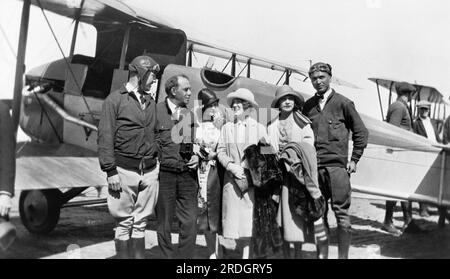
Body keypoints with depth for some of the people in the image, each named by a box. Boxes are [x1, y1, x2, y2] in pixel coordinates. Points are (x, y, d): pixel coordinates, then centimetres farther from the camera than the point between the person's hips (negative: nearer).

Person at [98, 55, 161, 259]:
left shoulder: (151, 103, 15)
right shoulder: (116, 99, -2)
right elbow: (105, 136, -6)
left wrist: (157, 162, 10)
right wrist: (110, 171, -12)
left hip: (150, 171, 5)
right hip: (125, 170, -5)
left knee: (140, 223, 11)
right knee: (124, 223, 3)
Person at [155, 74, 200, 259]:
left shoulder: (190, 114, 13)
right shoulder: (156, 111, -5)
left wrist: (196, 156, 4)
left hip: (187, 174, 4)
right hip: (164, 174, -4)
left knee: (190, 222, 3)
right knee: (164, 224, 7)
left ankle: (186, 257, 15)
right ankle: (168, 256, 22)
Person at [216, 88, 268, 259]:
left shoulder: (259, 128, 7)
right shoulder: (227, 128, 10)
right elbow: (221, 151, 5)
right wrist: (231, 166, -11)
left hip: (253, 180, -1)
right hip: (232, 179, 2)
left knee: (248, 219, -4)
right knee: (233, 219, 2)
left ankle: (246, 254, 5)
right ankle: (244, 252, 17)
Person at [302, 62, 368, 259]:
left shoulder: (342, 103, 2)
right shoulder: (308, 106, 12)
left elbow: (361, 133, 5)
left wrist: (353, 160, 1)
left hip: (337, 165, -4)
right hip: (314, 167, 4)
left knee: (341, 212, -2)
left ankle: (343, 255, 9)